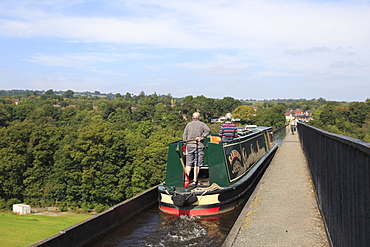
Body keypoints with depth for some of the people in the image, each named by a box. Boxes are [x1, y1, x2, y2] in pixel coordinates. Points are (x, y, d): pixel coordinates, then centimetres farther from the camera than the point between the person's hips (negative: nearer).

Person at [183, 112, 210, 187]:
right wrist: (201, 137, -15)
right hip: (199, 146, -2)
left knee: (188, 163, 6)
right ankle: (195, 181, 2)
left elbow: (184, 135, 8)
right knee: (197, 164, 2)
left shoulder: (188, 124, 13)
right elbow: (207, 130, -14)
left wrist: (186, 143, 12)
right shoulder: (202, 124, 5)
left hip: (189, 145, 2)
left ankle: (187, 179, -7)